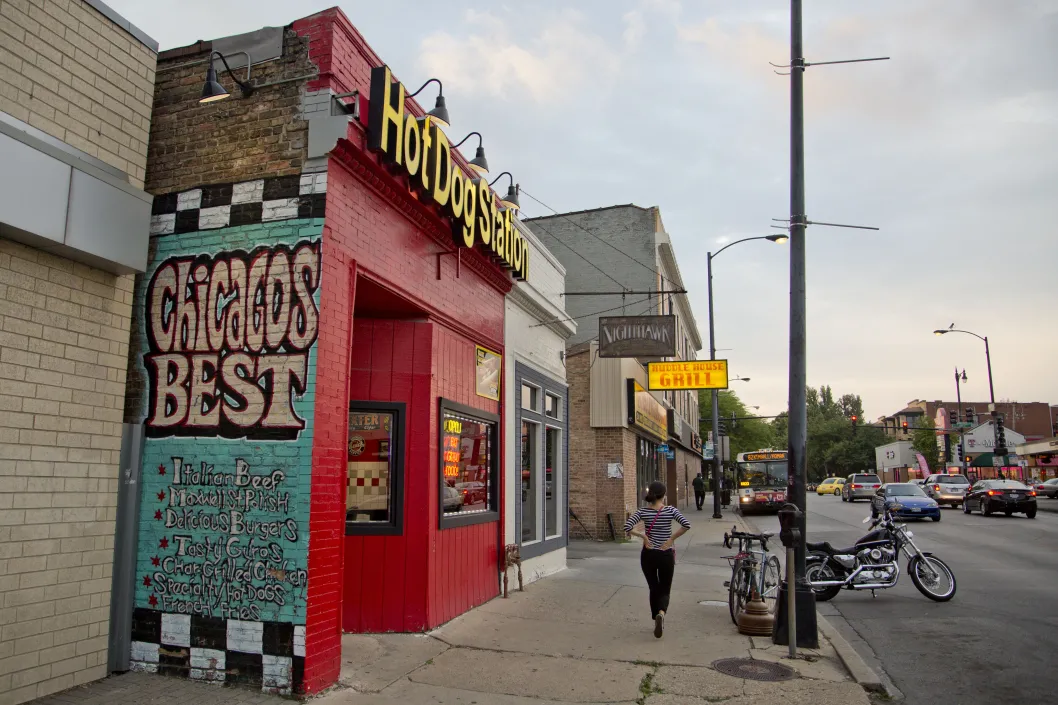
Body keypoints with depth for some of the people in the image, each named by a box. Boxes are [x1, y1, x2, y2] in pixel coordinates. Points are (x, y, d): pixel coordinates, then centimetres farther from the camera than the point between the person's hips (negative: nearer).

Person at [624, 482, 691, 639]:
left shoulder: (643, 511, -5)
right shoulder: (670, 510, -6)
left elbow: (627, 527, -15)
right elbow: (686, 525, -18)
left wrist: (643, 536, -4)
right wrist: (672, 538, -10)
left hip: (648, 555, 1)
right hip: (666, 555, -1)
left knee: (653, 588, 17)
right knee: (664, 590, 8)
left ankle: (657, 621, 21)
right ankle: (661, 613, -21)